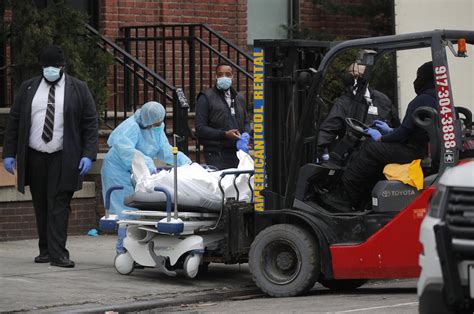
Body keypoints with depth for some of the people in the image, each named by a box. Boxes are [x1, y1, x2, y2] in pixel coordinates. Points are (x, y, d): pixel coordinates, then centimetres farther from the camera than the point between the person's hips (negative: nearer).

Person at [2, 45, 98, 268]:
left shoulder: (78, 90, 3)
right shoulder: (28, 89, 9)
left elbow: (90, 124, 1)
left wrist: (88, 155, -10)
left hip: (63, 159, -3)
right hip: (34, 158, 3)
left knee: (59, 205, -8)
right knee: (41, 206, 6)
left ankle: (58, 253, -11)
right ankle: (45, 250, 15)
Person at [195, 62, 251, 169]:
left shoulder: (239, 97, 21)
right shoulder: (206, 98, 2)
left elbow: (246, 122, 27)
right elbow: (200, 128, -5)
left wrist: (246, 134, 3)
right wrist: (224, 134, -14)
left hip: (237, 152, 5)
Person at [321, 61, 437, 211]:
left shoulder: (422, 100, -15)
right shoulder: (437, 99, 18)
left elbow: (405, 132, -16)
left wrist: (381, 138, 0)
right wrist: (390, 131, 27)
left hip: (414, 152, -10)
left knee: (371, 150, -7)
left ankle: (346, 197, -2)